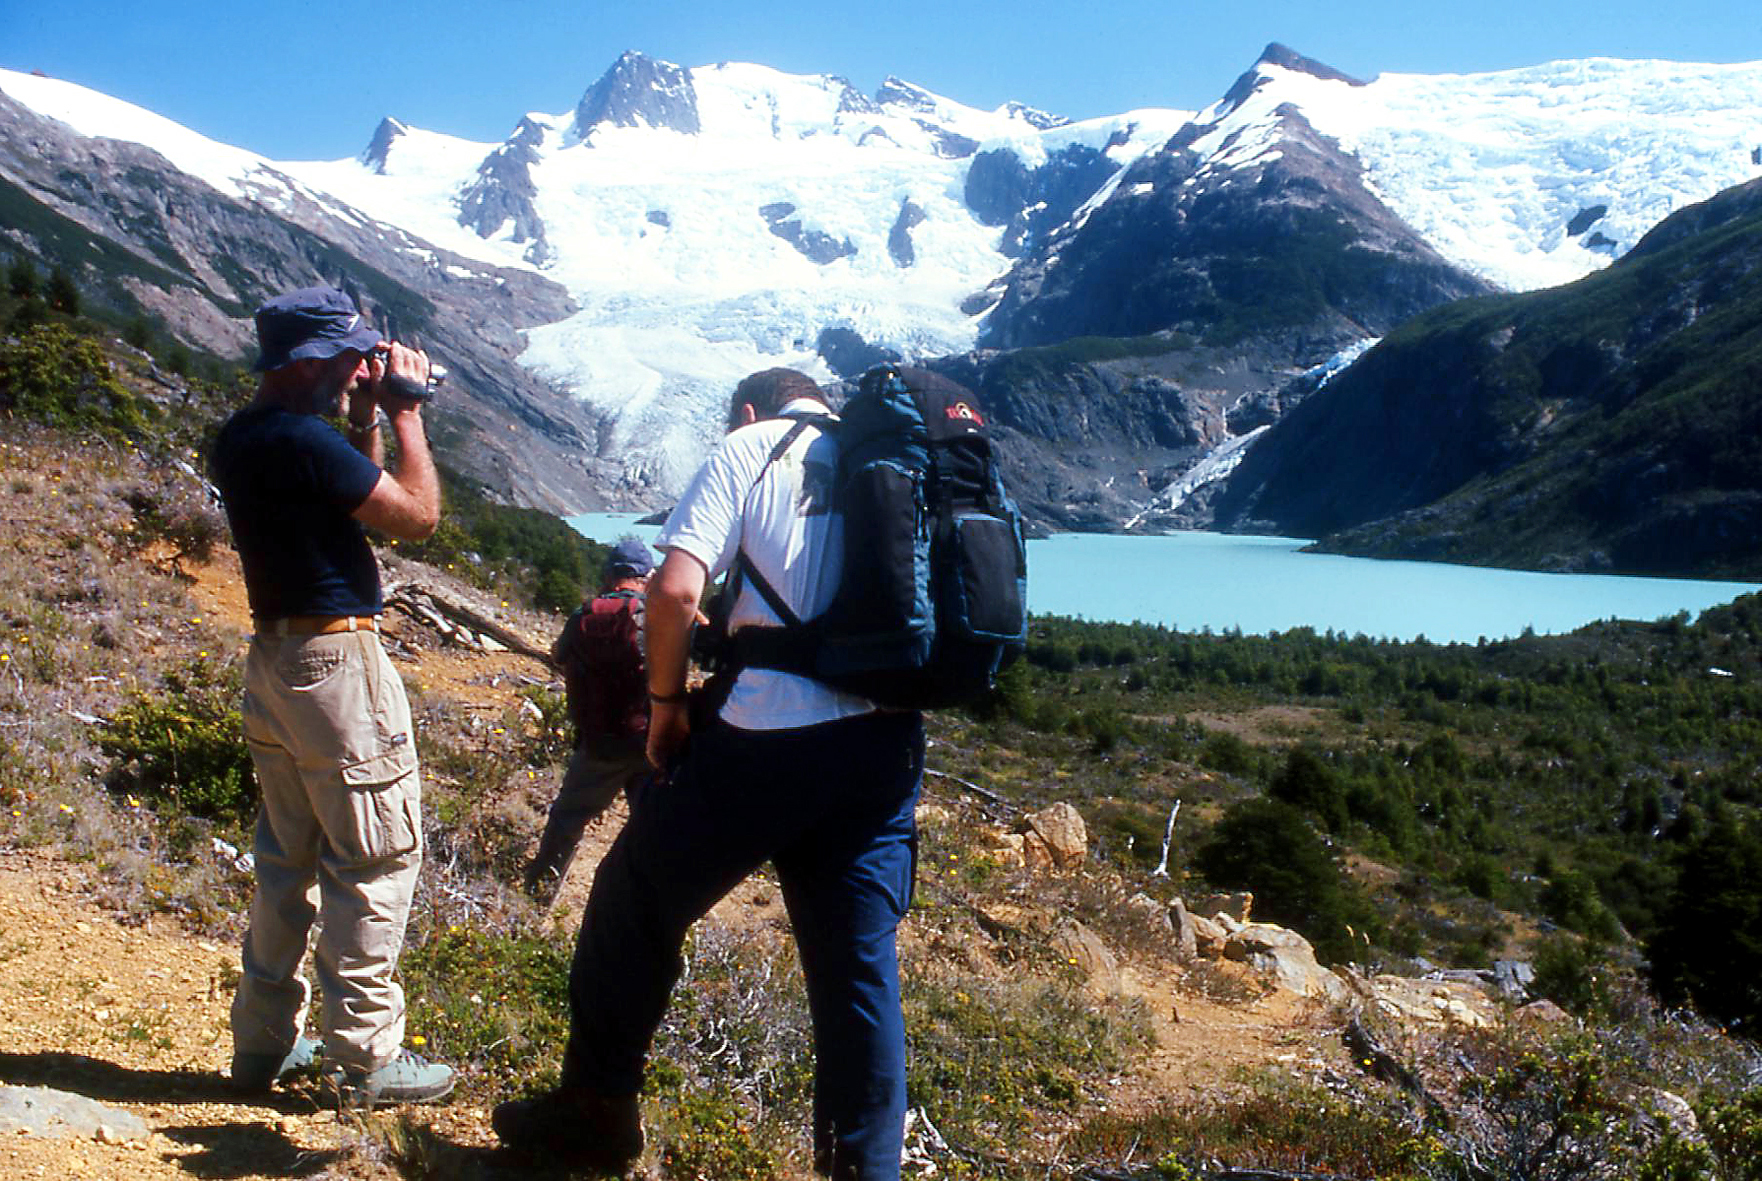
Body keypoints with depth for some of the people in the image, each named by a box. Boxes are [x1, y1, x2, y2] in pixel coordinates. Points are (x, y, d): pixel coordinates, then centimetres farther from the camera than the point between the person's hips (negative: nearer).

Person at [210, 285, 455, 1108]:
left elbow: (355, 496, 20)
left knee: (288, 857, 17)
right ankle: (366, 1056, 7)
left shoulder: (240, 439, 10)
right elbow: (419, 514, -15)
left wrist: (366, 417, 11)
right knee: (377, 859, 0)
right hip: (336, 661, -10)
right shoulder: (303, 439, -19)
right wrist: (404, 412, -6)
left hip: (273, 661, 10)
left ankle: (264, 1041, 26)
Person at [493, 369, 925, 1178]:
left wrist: (665, 700, 2)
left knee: (635, 905, 16)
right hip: (883, 744, 4)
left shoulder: (748, 450, 2)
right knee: (859, 965, 12)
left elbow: (675, 590, -11)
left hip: (765, 742, -4)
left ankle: (596, 1111, 29)